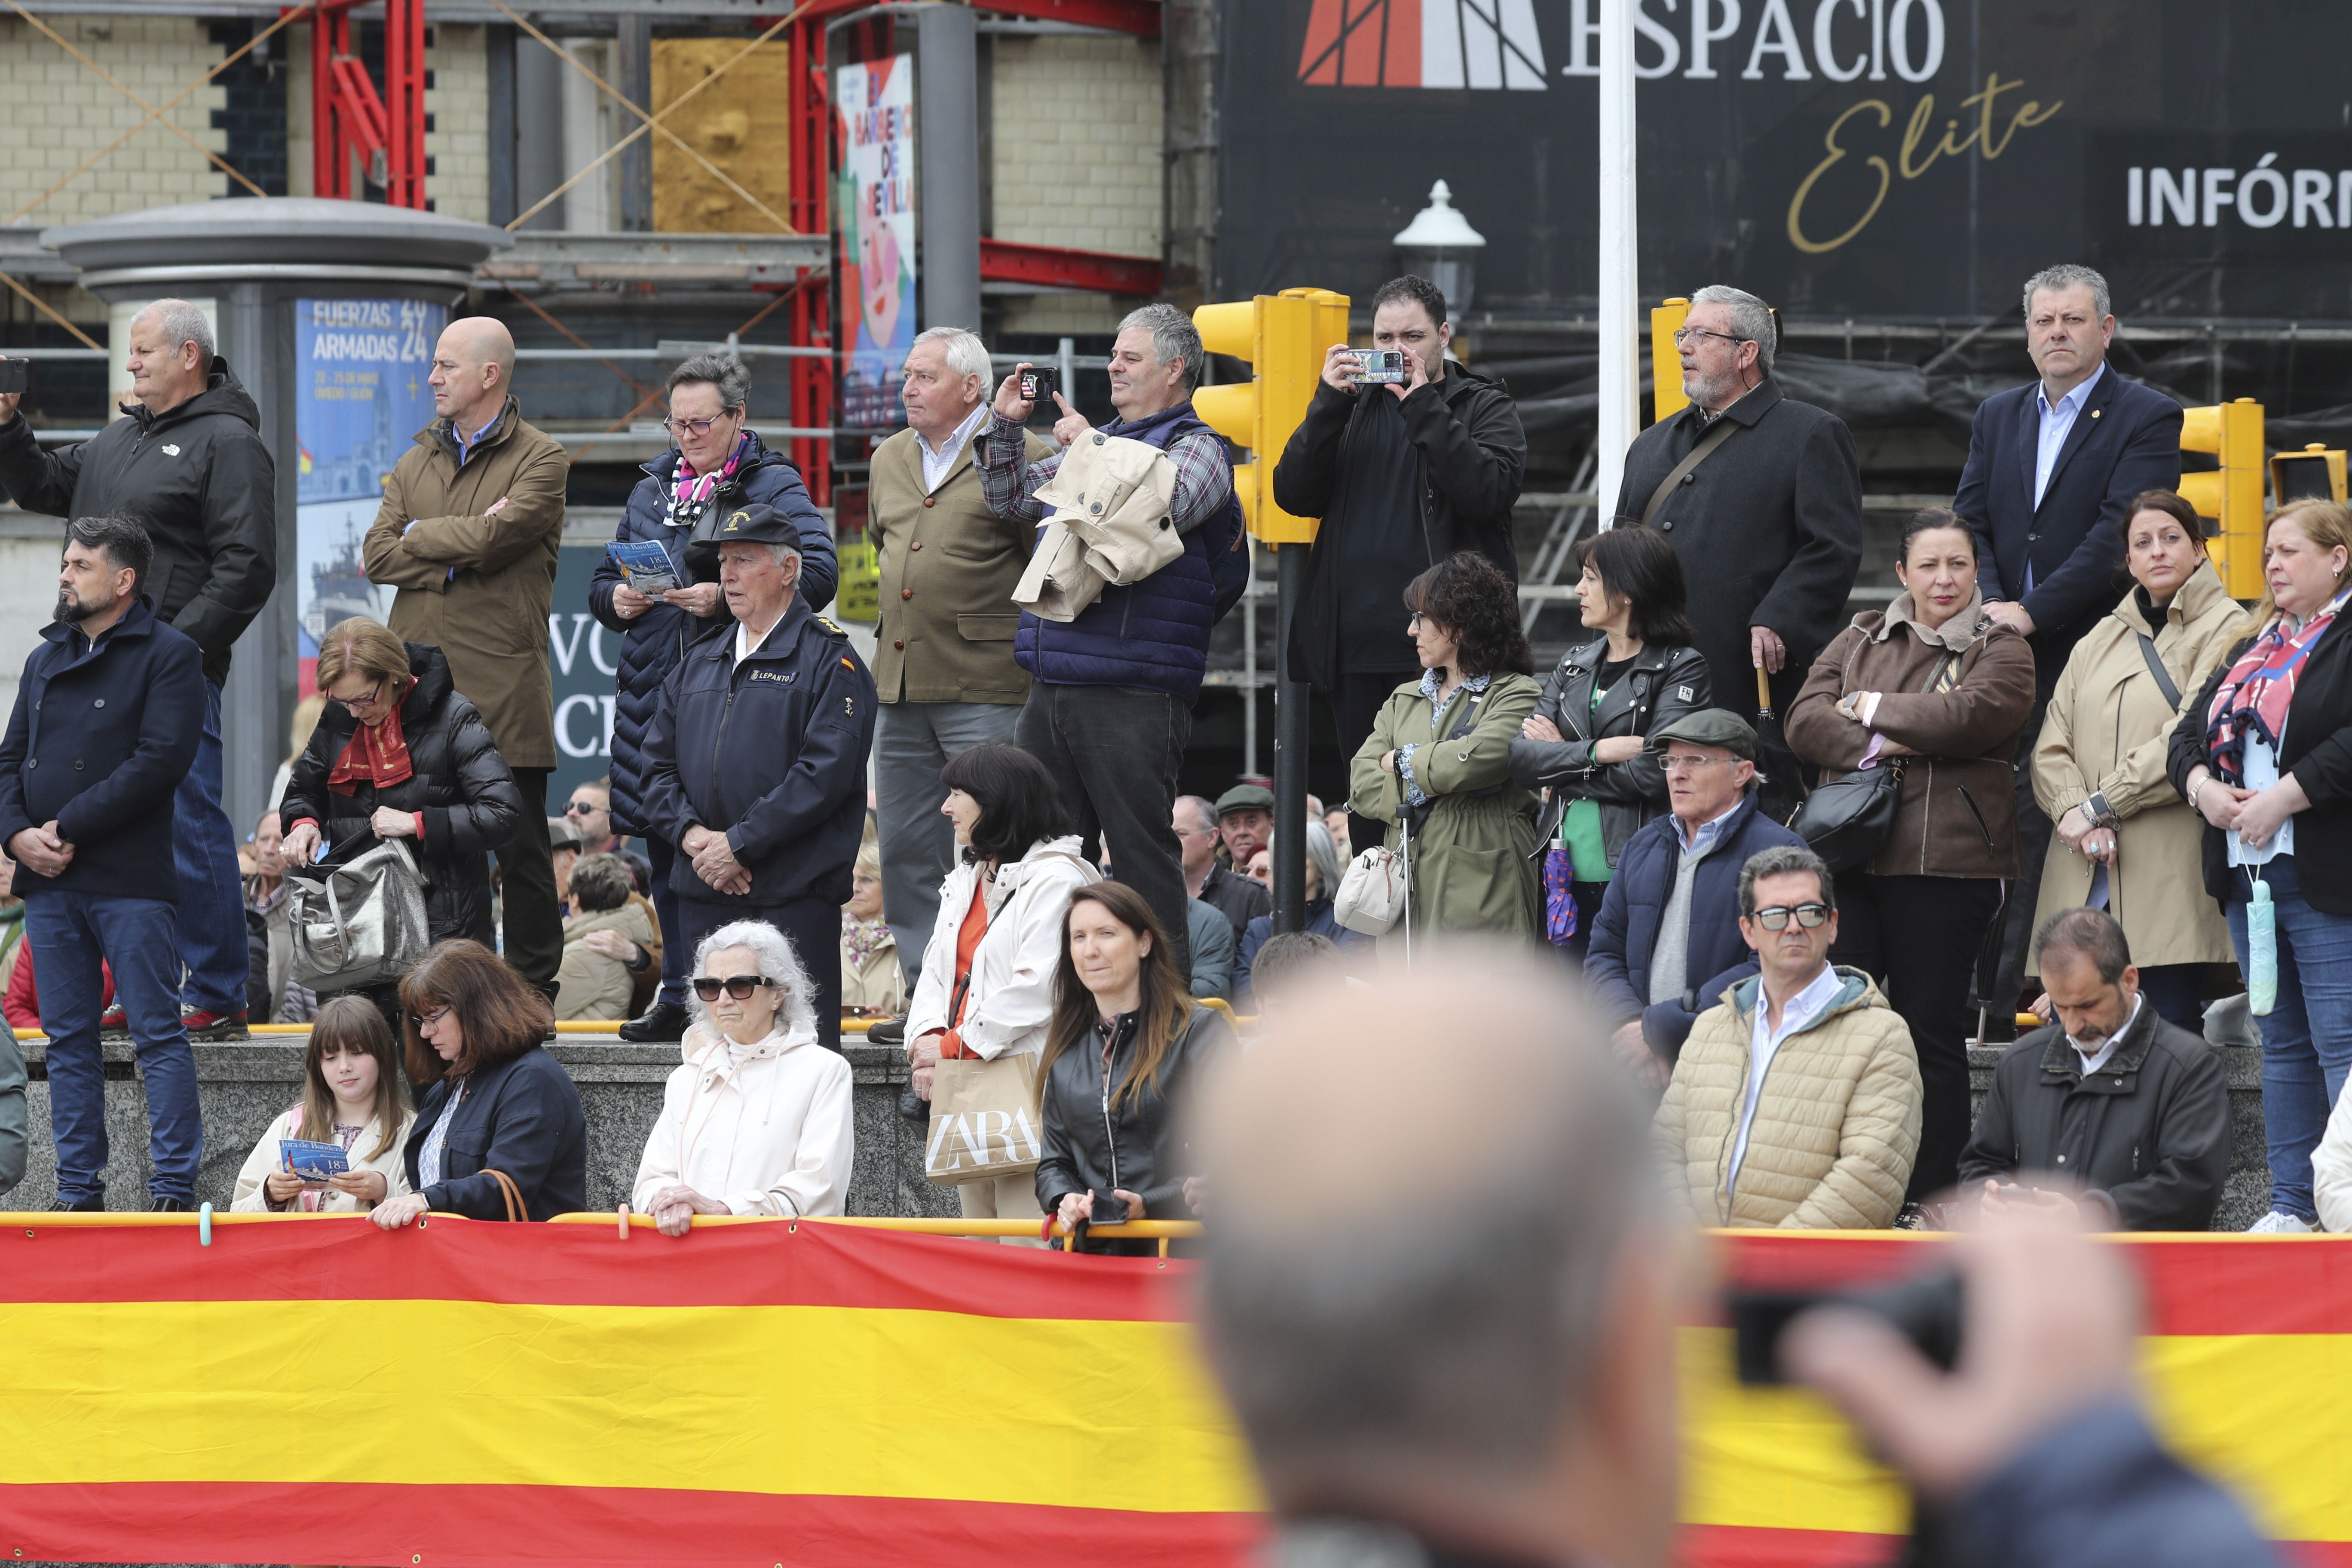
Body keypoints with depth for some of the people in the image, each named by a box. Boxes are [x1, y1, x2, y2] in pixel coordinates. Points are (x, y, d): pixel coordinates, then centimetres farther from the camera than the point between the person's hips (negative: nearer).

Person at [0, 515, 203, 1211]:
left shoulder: (169, 655, -3)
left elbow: (160, 761, -14)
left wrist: (68, 829, -15)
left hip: (130, 881, -7)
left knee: (158, 1035, -5)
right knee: (68, 1041, 8)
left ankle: (174, 1187, -4)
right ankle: (79, 1191, 12)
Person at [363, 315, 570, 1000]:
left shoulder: (540, 460, 0)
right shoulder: (417, 461, 18)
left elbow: (495, 537, -16)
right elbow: (378, 556, 6)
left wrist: (419, 538, 1)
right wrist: (461, 550, -8)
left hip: (502, 689, -5)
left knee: (520, 851, 0)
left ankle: (532, 990, 5)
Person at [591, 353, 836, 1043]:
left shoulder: (773, 486, 0)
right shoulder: (653, 489, 19)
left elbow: (818, 572, -13)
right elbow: (604, 580, 25)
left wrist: (727, 598, -21)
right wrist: (616, 599, 1)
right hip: (656, 691, 6)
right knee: (666, 848, 8)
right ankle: (679, 995, 14)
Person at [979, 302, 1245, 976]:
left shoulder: (1197, 447, -1)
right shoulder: (1089, 444, 21)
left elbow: (1163, 507, -21)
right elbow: (1010, 500, 26)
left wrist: (1093, 446, -11)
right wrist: (1006, 427, 12)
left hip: (1134, 694, -8)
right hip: (1053, 688, 8)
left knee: (1142, 855, -7)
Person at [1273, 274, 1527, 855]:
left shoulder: (1486, 408, 5)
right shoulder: (1355, 404, 16)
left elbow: (1490, 491, -15)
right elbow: (1294, 495, 4)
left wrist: (1423, 405, -13)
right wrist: (1330, 403, -6)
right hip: (1359, 649, 4)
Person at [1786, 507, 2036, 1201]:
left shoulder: (2000, 649, 5)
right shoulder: (1861, 640, 17)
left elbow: (1971, 716, -14)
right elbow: (1805, 722, 6)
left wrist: (1869, 709, -3)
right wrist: (1876, 746, -12)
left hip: (1945, 865, -4)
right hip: (1849, 857, 4)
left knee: (1931, 1032, 1)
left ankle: (1931, 1195, 7)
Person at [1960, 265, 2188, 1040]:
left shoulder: (2147, 418, -1)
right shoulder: (1998, 416, 17)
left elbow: (2117, 534, -12)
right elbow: (1969, 524, 10)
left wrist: (2031, 613, -17)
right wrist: (1989, 604, -9)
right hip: (2010, 661, 5)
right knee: (2014, 830, 3)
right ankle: (1998, 1004, 5)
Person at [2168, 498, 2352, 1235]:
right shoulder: (2254, 650, 20)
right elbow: (2192, 732, 18)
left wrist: (2281, 798, -20)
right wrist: (2203, 787, -3)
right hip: (2248, 871, 9)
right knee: (2283, 1043, 11)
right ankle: (2293, 1206, 15)